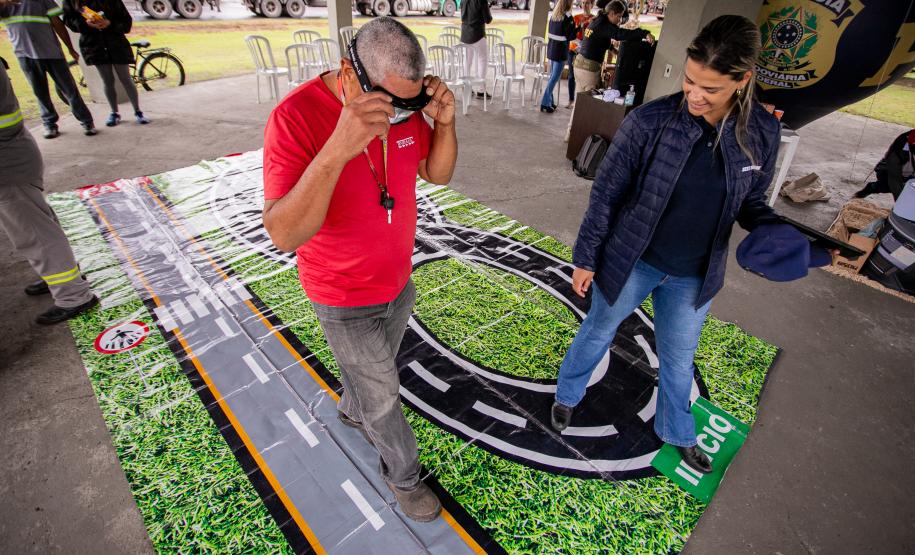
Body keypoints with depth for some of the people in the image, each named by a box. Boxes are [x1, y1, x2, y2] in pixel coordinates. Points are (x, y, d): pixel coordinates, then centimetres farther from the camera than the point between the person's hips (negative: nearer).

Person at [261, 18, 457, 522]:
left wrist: (444, 123, -21)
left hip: (398, 281, 6)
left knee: (373, 365, 31)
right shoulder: (296, 117, -29)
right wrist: (338, 149, -48)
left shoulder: (403, 104, -10)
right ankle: (402, 474, 43)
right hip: (346, 300, -6)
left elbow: (437, 173, -1)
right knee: (383, 396, 13)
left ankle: (352, 410, 64)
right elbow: (284, 234, -36)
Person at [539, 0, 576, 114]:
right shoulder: (568, 17, -14)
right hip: (560, 51, -7)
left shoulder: (553, 15, 6)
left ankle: (549, 101, 19)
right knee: (555, 78, -2)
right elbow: (571, 36, -14)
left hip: (551, 49, 7)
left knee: (552, 77, 14)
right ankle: (545, 103, -2)